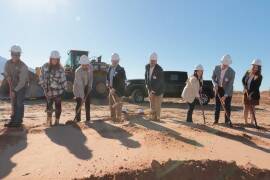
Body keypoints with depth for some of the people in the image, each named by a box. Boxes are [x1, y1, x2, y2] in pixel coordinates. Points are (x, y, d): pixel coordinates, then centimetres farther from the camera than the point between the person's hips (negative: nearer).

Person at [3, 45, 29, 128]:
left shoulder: (23, 66, -24)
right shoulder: (8, 63, -7)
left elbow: (22, 81, -25)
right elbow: (5, 73, 12)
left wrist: (14, 91, -24)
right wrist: (7, 76, -8)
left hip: (22, 86, -5)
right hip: (13, 85, 5)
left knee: (20, 103, -8)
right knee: (13, 103, 10)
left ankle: (18, 121, -2)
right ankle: (13, 120, 19)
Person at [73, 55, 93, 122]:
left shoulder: (90, 67, -14)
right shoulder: (78, 71, -30)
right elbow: (80, 85, -32)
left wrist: (90, 85, -6)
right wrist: (82, 97, -33)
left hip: (87, 87, 5)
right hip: (78, 88, -5)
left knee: (88, 102, 5)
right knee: (79, 103, -8)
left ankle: (88, 118, 13)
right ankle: (77, 118, 5)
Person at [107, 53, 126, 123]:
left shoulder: (121, 70, -12)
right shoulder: (110, 68, 9)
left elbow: (122, 82, -16)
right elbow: (108, 78, 20)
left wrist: (115, 89, -17)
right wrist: (108, 84, 3)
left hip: (118, 90, -7)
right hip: (111, 89, 7)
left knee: (118, 104, 0)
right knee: (111, 104, 13)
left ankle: (119, 118, 13)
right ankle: (113, 118, 26)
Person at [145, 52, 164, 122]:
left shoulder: (159, 69, -23)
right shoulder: (147, 66, -4)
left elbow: (159, 81, -26)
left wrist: (154, 90, -30)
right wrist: (147, 84, 9)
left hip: (158, 89, -5)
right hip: (150, 88, 5)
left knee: (157, 104, 0)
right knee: (152, 104, 11)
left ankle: (157, 117, 12)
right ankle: (153, 117, 22)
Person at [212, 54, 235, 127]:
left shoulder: (232, 72, -23)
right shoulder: (217, 68, -13)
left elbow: (230, 85, -23)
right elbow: (213, 77, 0)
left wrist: (225, 95, -29)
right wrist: (215, 84, -21)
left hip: (227, 90, -2)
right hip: (218, 88, 3)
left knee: (227, 106, -2)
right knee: (217, 105, 8)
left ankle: (227, 121, 10)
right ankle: (216, 120, 18)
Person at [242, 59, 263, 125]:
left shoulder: (259, 77, -16)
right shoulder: (248, 73, -3)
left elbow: (256, 87, -20)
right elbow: (243, 80, 10)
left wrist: (251, 94, -30)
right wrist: (245, 88, -2)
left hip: (254, 94, -4)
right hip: (246, 93, 4)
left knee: (252, 108, -3)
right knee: (246, 108, 7)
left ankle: (252, 123, 6)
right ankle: (245, 122, 18)